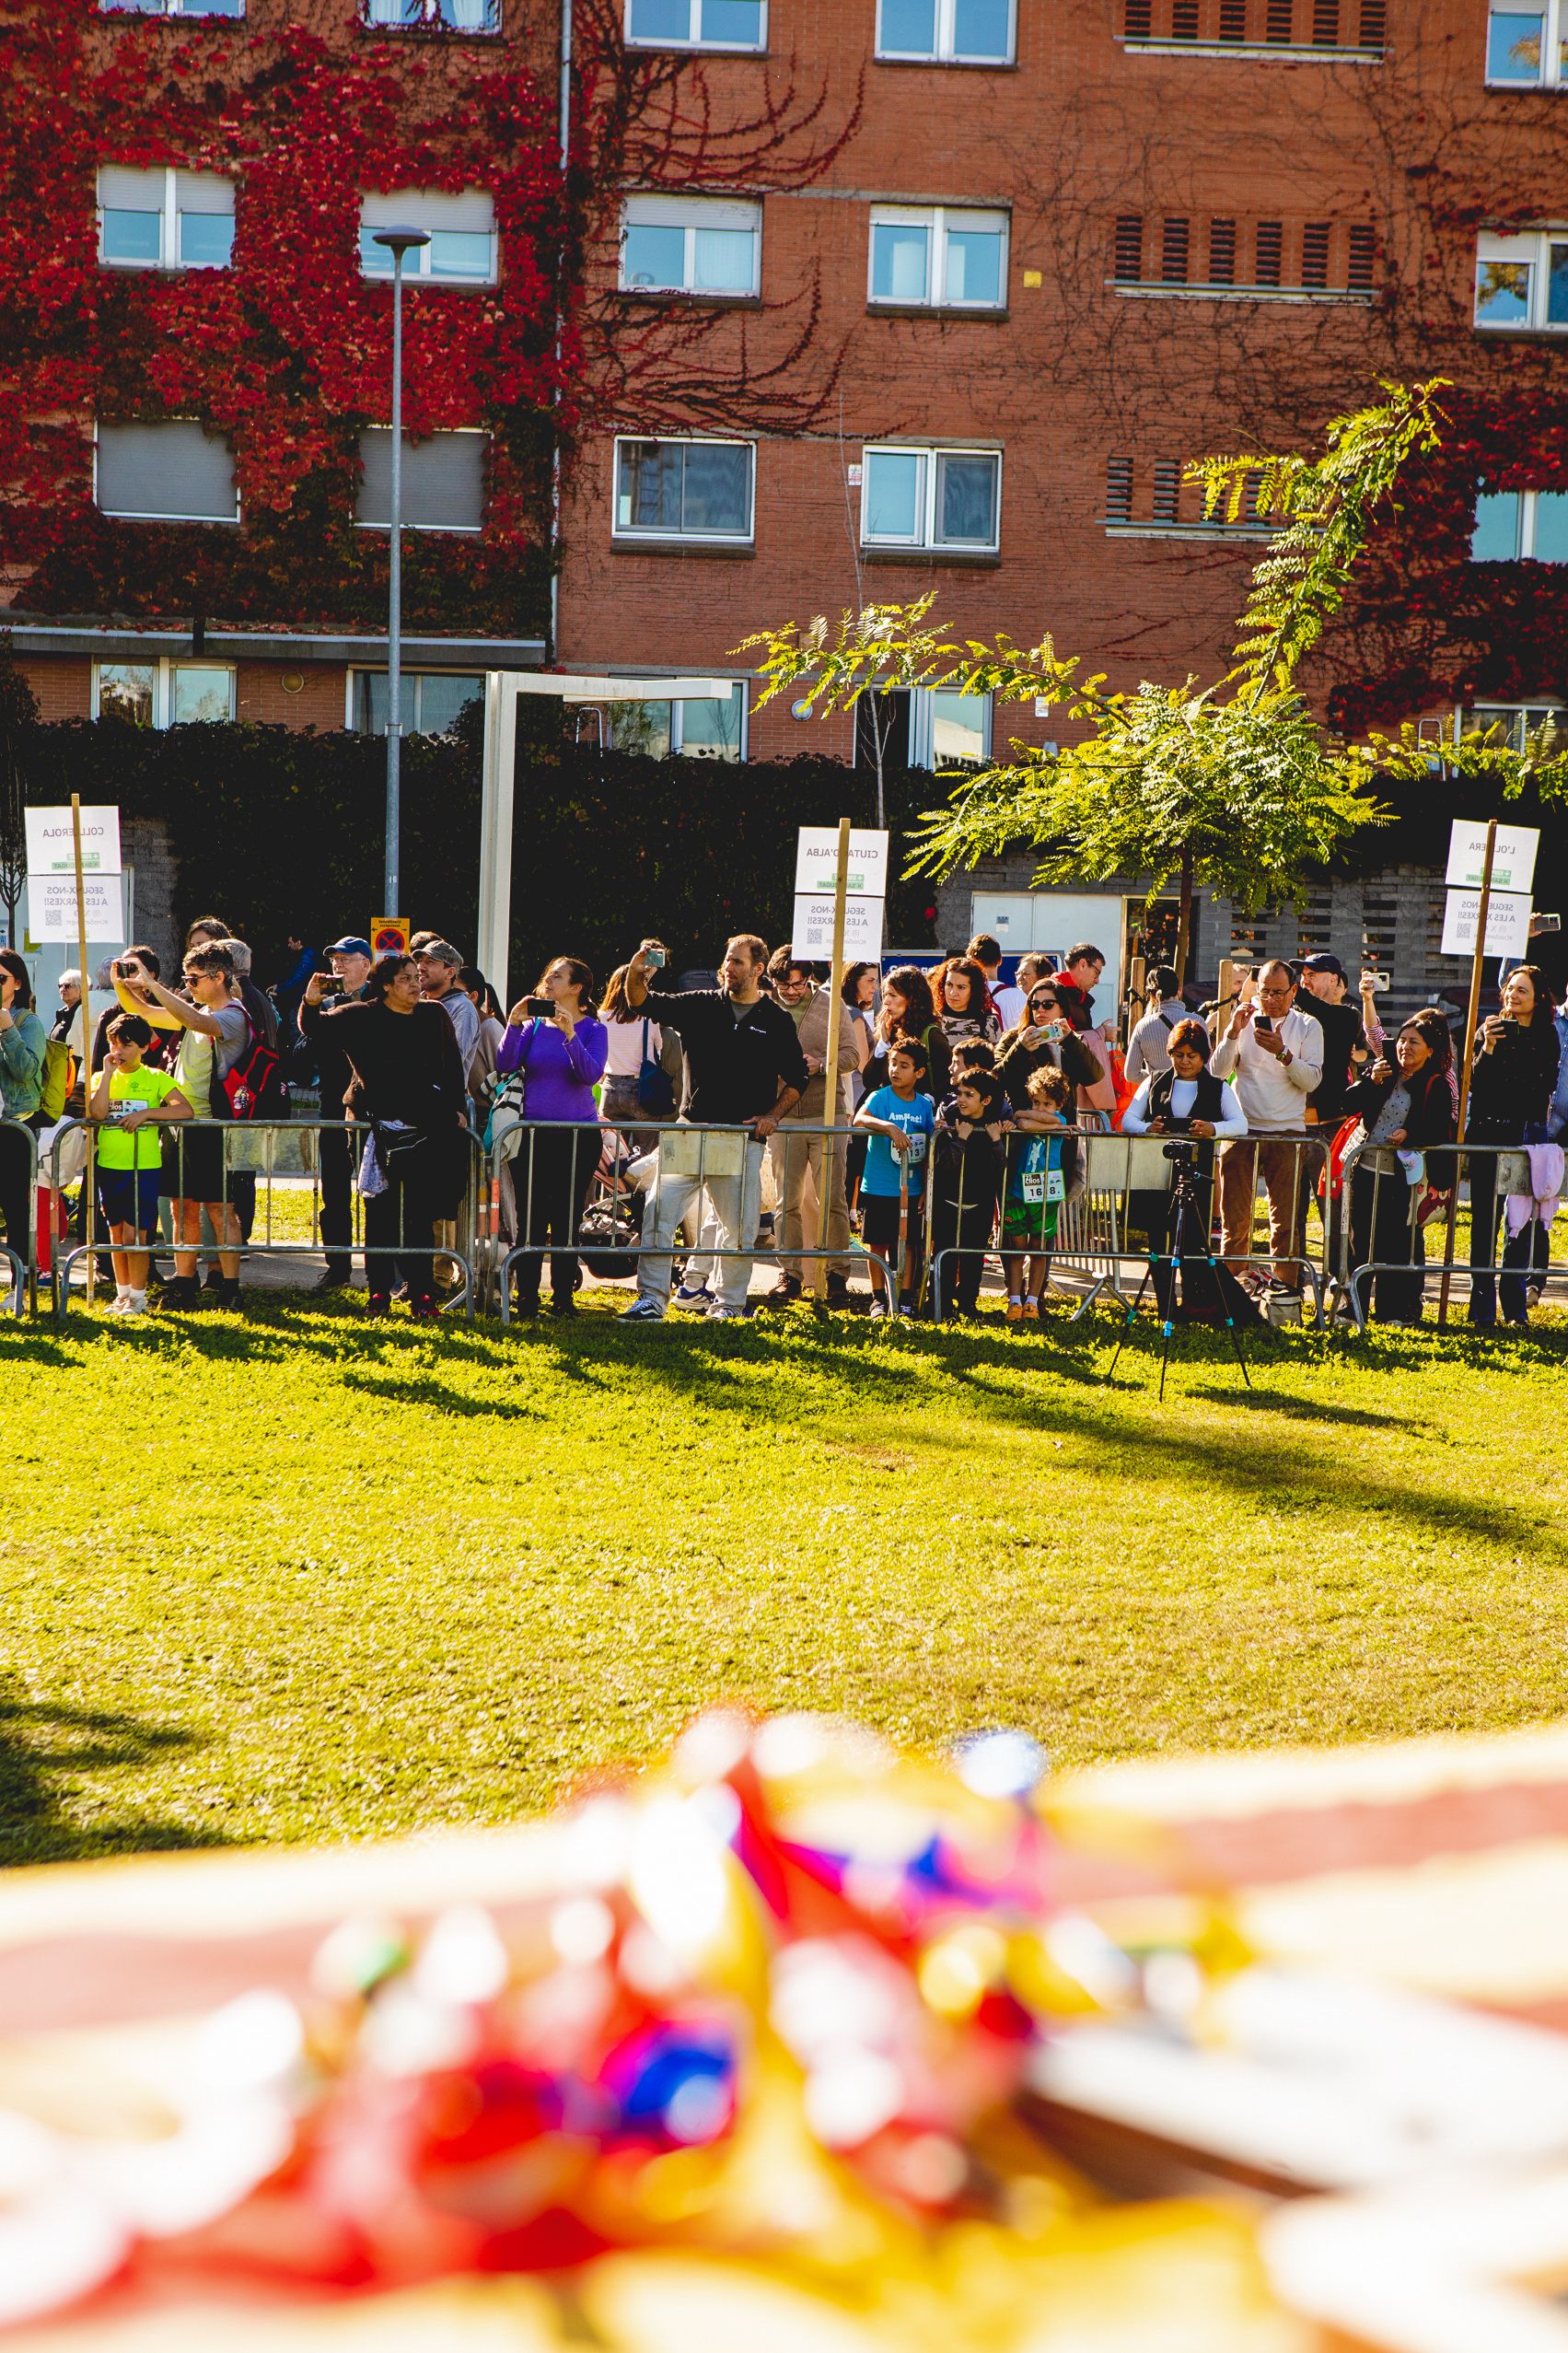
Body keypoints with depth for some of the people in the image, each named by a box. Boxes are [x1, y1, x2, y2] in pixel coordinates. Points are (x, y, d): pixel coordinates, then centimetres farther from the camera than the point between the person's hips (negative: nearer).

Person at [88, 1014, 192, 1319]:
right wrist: (108, 1073, -13)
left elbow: (185, 1110, -12)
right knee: (116, 1233, 11)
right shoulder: (103, 1078, 8)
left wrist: (146, 1113, -20)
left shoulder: (155, 1078, 0)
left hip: (144, 1166, -4)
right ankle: (123, 1293, 21)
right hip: (109, 1165, 4)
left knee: (134, 1234, -6)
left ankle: (138, 1296, 4)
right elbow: (96, 1113, -11)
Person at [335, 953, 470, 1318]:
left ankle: (421, 1294, 3)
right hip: (379, 1125, -1)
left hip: (428, 1127, 1)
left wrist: (457, 1107, 9)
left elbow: (452, 1066, 16)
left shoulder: (435, 1015, 10)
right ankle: (378, 1291, 7)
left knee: (420, 1213, 1)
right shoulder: (361, 1017, 4)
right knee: (381, 1211, 2)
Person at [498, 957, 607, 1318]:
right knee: (530, 1219, -1)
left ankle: (563, 1296, 8)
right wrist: (514, 1026, -14)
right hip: (532, 1132, 2)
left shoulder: (592, 1028, 2)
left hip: (577, 1134, -2)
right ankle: (526, 1297, 4)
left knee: (567, 1219, 1)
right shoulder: (534, 1024, 8)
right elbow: (504, 1066, -3)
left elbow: (591, 1075, -14)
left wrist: (569, 1035, -24)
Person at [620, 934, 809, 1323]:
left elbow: (797, 1078, 13)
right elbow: (642, 1002, 3)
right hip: (691, 1131, 1)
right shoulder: (701, 1006, 6)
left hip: (743, 1141, 0)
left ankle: (729, 1304, 19)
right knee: (658, 1215, -8)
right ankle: (650, 1301, -4)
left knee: (740, 1228, 4)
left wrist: (772, 1116, -1)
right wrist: (636, 972, -17)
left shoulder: (777, 1021, 6)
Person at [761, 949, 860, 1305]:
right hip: (783, 1115, 1)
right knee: (788, 1202, 4)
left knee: (832, 1199, -2)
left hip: (827, 1113, -1)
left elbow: (850, 1055, 2)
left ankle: (837, 1275, 5)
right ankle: (789, 1274, 12)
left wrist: (819, 1064, -16)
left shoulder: (831, 1003, 3)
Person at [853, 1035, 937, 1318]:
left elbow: (930, 1151, 8)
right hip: (878, 1188, -2)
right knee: (878, 1243, 4)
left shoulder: (924, 1105, 3)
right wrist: (890, 1127, -42)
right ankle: (879, 1298, 15)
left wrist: (927, 1189, 5)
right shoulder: (880, 1097, -5)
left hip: (911, 1189, 2)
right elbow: (859, 1119, -26)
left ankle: (906, 1299, 14)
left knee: (908, 1243, 6)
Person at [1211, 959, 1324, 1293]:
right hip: (1241, 1128, 1)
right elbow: (1218, 1071, 1)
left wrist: (1283, 1053, -19)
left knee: (1285, 1216, -3)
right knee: (1235, 1213, 2)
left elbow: (1312, 1080, -5)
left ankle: (1285, 1281, 3)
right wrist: (1233, 1032, -13)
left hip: (1287, 1131, -1)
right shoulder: (1244, 1020, 8)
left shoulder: (1308, 1026, 4)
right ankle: (1235, 1277, 12)